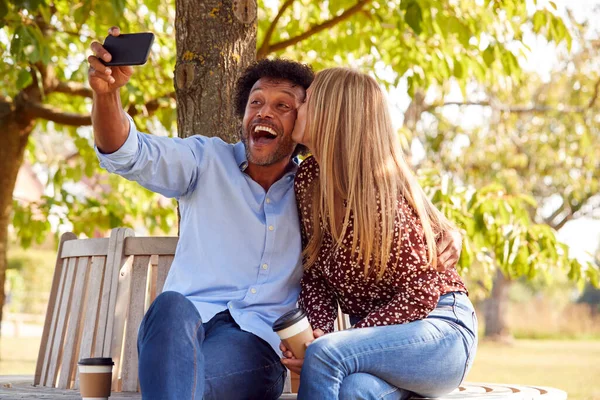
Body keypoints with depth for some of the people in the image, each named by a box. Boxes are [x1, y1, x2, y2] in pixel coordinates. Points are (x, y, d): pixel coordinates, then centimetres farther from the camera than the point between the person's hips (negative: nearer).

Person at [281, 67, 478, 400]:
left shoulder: (380, 190, -17)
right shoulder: (308, 177, 2)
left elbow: (421, 293, -16)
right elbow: (314, 273, 7)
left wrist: (325, 345, -21)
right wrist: (319, 333, -14)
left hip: (439, 328, -4)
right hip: (377, 334, 4)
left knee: (324, 356, -32)